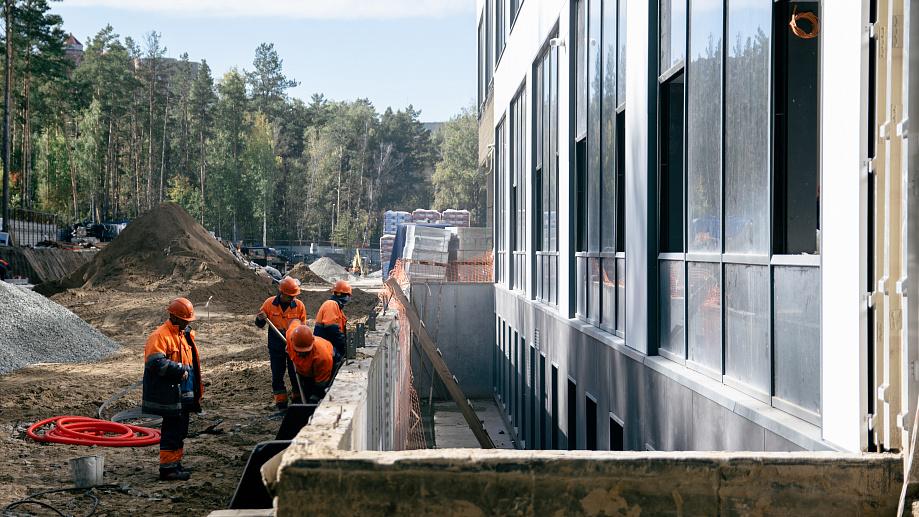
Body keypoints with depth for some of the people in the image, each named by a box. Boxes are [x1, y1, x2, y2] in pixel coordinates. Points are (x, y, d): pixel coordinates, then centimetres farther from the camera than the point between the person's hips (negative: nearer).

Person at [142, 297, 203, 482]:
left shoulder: (186, 334, 16)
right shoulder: (160, 336, -14)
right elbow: (156, 362, -26)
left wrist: (196, 387, 21)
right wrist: (180, 370, -25)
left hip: (184, 395, 9)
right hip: (169, 395, -9)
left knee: (180, 431, 15)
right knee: (171, 431, -6)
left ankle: (176, 463, 24)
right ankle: (167, 468, -1)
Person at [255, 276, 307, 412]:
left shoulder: (299, 305, -6)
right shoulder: (269, 303, -6)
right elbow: (259, 324, 5)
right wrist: (260, 319, -18)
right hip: (276, 346, 1)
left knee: (296, 375, 6)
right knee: (277, 376, 5)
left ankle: (297, 401, 19)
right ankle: (281, 403, 13)